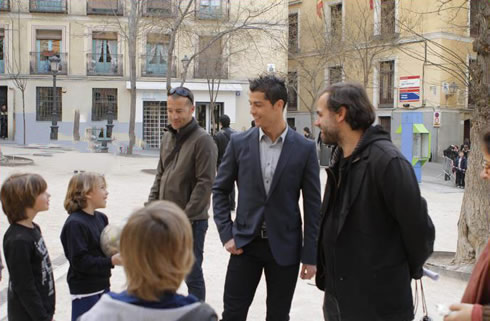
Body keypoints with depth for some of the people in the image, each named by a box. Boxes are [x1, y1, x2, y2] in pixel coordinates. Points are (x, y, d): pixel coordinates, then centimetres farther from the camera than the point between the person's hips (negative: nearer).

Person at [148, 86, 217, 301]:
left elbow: (205, 183, -17)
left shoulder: (202, 140, -12)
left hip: (191, 221, -7)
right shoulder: (167, 138, 10)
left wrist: (185, 217, -18)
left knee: (192, 275, 3)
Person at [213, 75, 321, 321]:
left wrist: (310, 255, -4)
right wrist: (226, 234, -1)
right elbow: (220, 190, 8)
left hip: (284, 245, -1)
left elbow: (312, 205, -3)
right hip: (245, 243, 1)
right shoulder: (239, 143, -1)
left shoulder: (304, 148, -5)